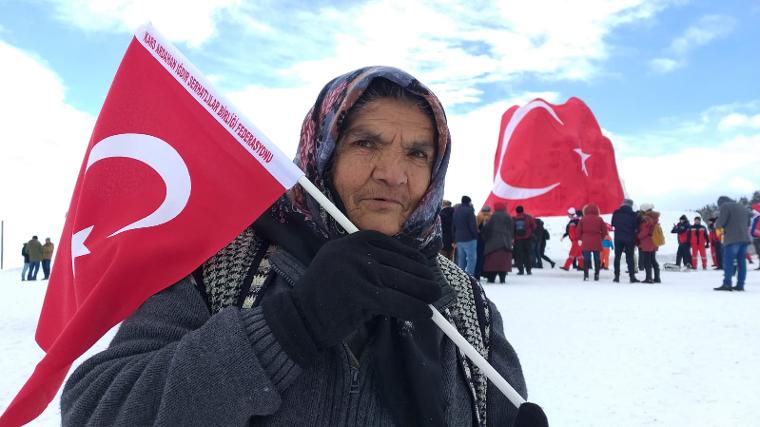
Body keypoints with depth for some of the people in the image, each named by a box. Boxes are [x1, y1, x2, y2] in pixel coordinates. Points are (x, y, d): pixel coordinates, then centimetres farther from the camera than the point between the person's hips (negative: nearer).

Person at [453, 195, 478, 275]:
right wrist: (476, 235, -2)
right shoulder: (469, 210, -11)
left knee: (461, 259, 13)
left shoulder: (456, 210, 13)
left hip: (458, 239, 8)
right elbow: (473, 225, -15)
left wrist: (454, 238, 18)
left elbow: (453, 226, 15)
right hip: (469, 239, -8)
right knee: (472, 258, -6)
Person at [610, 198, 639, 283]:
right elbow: (636, 227, -4)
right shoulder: (633, 214, -9)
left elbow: (612, 224, 9)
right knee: (630, 258, 4)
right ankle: (632, 276, 3)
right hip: (629, 239, -2)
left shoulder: (616, 213, -2)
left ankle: (616, 276, 8)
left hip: (618, 238, 2)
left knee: (617, 257, 9)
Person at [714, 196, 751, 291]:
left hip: (732, 239, -7)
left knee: (728, 262, -7)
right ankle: (740, 285, 6)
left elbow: (720, 222, -10)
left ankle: (727, 284, -12)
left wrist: (716, 224, 11)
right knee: (742, 262, 7)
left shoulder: (725, 206, -2)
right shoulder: (742, 207, 22)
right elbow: (748, 224, 26)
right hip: (745, 238, 7)